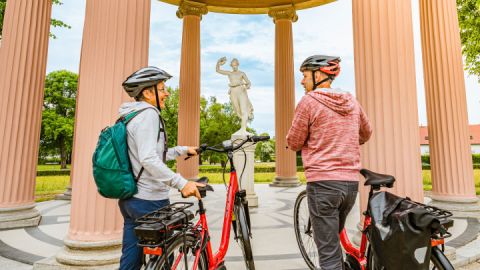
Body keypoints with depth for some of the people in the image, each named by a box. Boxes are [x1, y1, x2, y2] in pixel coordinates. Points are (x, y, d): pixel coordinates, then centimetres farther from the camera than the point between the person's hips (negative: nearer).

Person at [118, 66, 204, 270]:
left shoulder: (132, 115, 16)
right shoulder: (148, 114, -16)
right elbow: (149, 160, -27)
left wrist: (183, 150, 23)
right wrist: (181, 183, -29)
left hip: (130, 199, 10)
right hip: (150, 201, -10)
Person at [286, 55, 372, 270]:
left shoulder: (309, 101, -9)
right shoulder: (352, 102, 9)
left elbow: (294, 144, -5)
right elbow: (366, 134, 24)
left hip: (322, 182, -6)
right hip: (351, 182, 7)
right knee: (334, 239, 25)